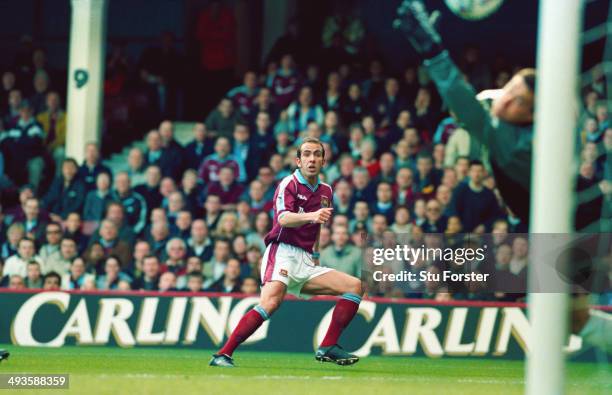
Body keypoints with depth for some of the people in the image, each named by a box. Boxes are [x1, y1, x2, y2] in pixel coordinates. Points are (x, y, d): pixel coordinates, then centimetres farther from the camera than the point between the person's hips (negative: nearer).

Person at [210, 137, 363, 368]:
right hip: (283, 253, -7)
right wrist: (311, 216, -42)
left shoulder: (325, 191, 17)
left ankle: (328, 348, -6)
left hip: (305, 261, 7)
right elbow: (283, 219, -25)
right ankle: (223, 355, -33)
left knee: (354, 286, -3)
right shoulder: (289, 184, -6)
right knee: (271, 301, -32)